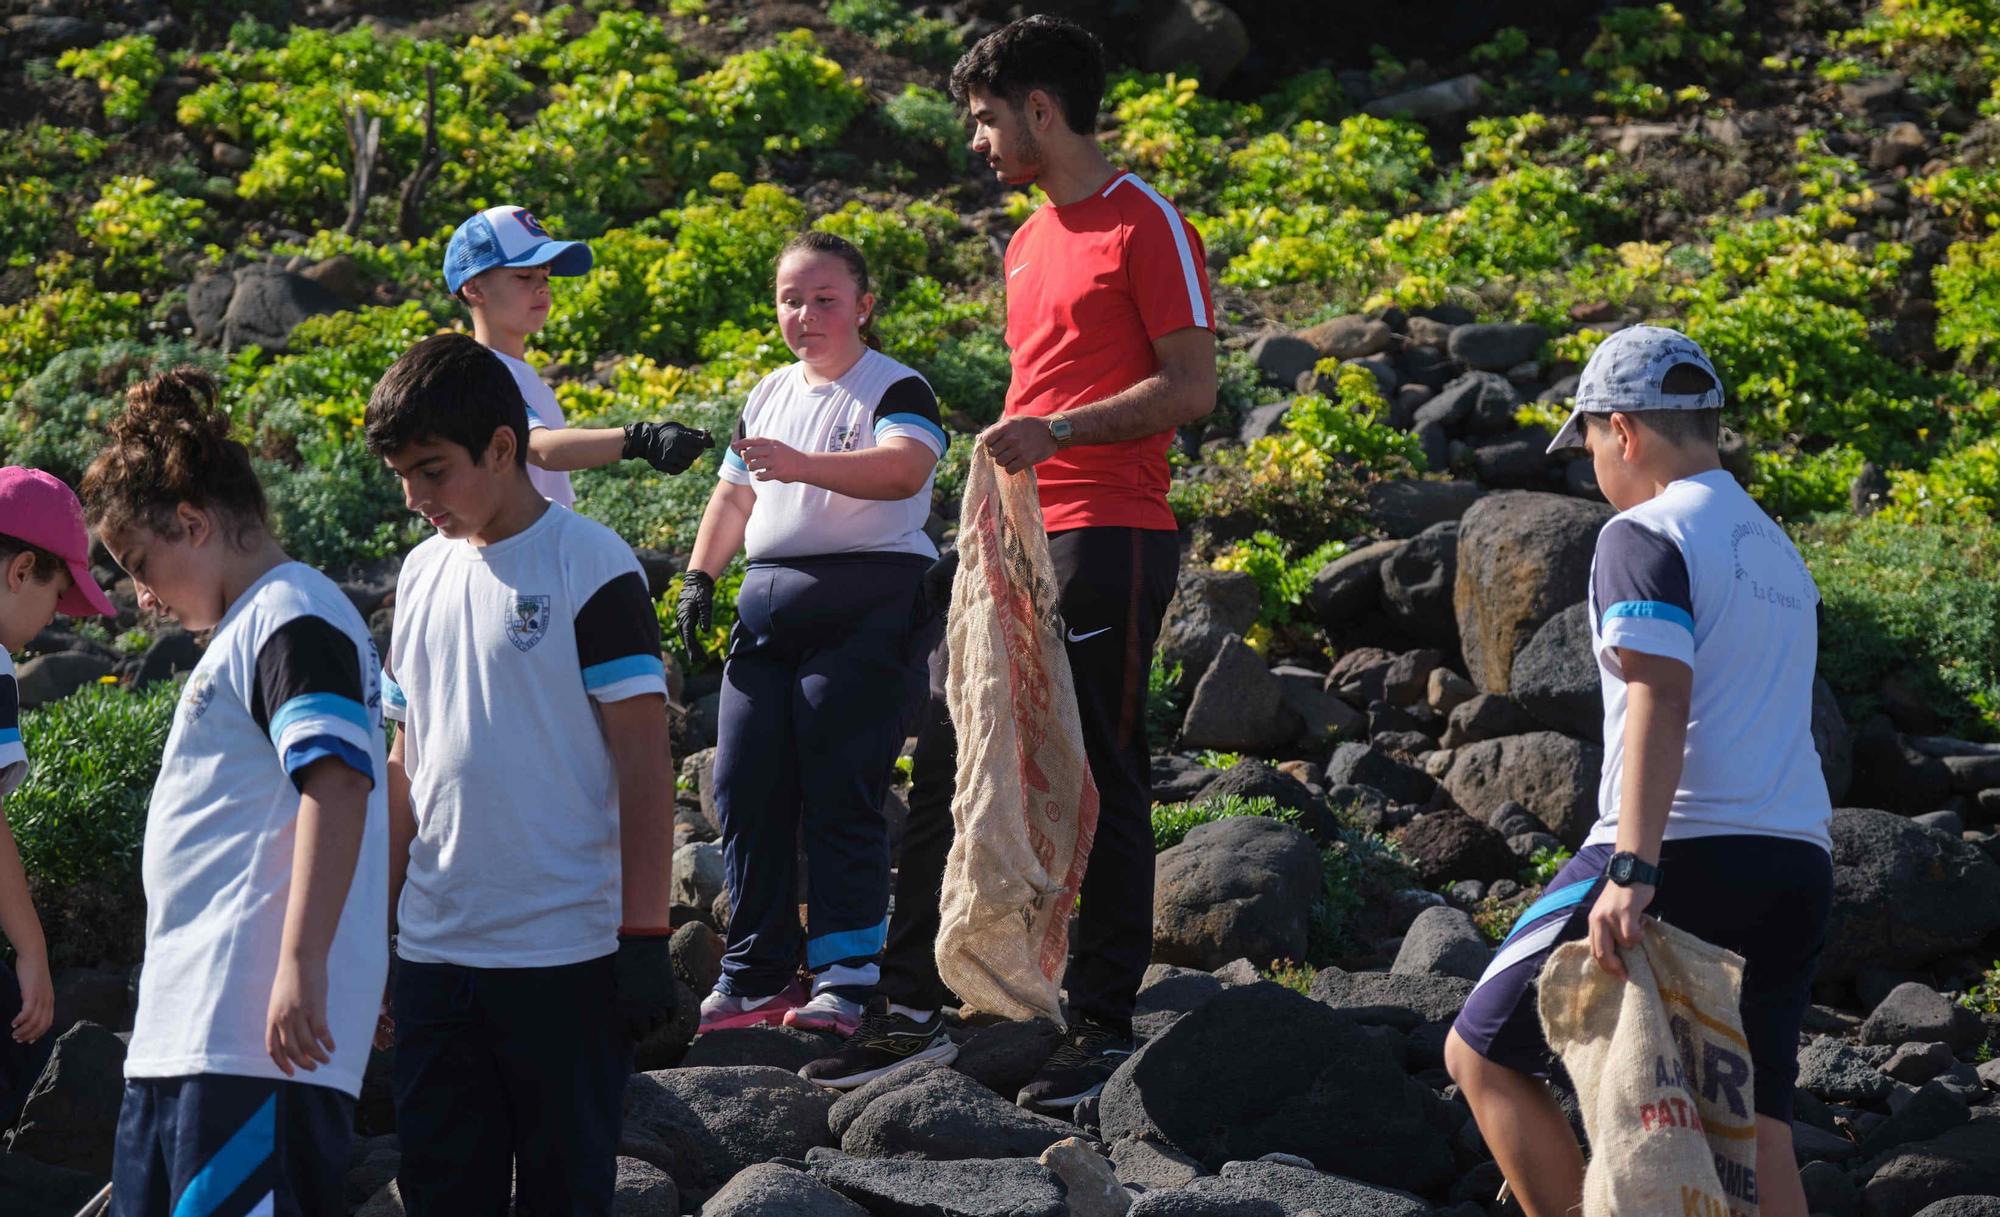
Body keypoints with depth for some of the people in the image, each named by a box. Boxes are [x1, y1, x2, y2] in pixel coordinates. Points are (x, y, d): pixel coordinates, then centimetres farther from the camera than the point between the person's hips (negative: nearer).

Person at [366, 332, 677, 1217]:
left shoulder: (589, 565, -7)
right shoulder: (423, 573, 12)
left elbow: (643, 760, -9)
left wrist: (644, 936, -13)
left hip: (564, 952, -6)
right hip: (434, 949, 6)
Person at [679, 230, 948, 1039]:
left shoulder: (894, 390, -3)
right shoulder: (770, 396, 20)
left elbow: (904, 468, -23)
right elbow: (735, 496, 29)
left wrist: (802, 465, -36)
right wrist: (699, 575, 15)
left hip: (865, 606, -7)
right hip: (769, 606, 7)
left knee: (840, 793, -9)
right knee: (745, 786, 3)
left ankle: (843, 978, -3)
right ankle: (757, 975, 12)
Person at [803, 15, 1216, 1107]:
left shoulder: (1146, 225, -6)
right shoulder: (1028, 244, 20)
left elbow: (1192, 386, -12)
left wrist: (1057, 432, -20)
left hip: (1107, 540, -8)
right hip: (1014, 537, 8)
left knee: (1101, 782, -4)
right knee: (943, 759, 5)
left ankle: (1104, 1029, 2)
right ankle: (912, 1008, 10)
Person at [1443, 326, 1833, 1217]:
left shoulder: (1644, 537, -4)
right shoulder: (1779, 552, 23)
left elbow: (1661, 698, -17)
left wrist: (1632, 868, -25)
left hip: (1682, 848, -8)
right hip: (1797, 865, 8)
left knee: (1482, 1054, 5)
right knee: (1756, 1127, 6)